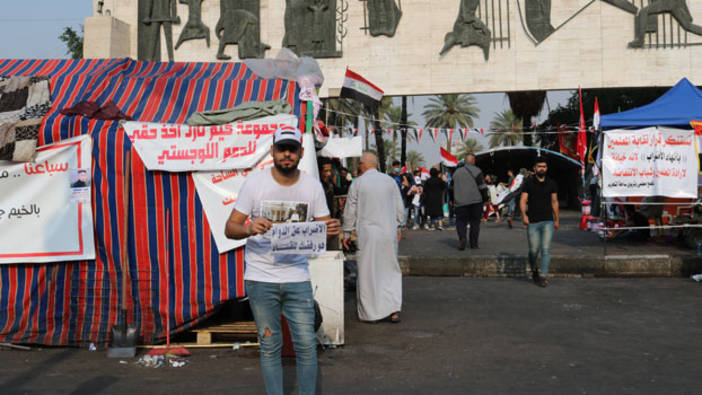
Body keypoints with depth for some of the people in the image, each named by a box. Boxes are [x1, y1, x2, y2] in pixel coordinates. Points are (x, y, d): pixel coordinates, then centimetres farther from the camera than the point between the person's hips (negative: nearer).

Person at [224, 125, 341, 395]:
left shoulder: (312, 186, 2)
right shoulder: (254, 183, -4)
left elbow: (323, 225, 7)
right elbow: (230, 228, -6)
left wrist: (332, 229, -17)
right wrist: (250, 229, -28)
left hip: (298, 278, 2)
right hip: (261, 279, -1)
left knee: (307, 344, 2)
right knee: (270, 346, 8)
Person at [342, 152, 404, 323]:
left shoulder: (357, 183, -4)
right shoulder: (390, 180, 4)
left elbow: (350, 211, 0)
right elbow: (399, 207, 10)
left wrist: (347, 233, 9)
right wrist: (398, 226, 23)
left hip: (367, 234, -3)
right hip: (389, 232, 3)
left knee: (368, 272, 6)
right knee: (390, 271, 11)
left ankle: (370, 312, 12)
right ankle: (393, 309, 4)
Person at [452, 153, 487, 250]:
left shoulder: (457, 172, 12)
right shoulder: (476, 171, -3)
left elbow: (452, 187, 17)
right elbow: (482, 186, -7)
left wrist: (451, 200, 27)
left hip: (460, 202, 2)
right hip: (475, 201, -2)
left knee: (461, 221, 6)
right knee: (475, 222, 8)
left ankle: (462, 238, -19)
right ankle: (474, 243, 8)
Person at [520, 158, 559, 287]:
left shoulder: (551, 183, 8)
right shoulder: (528, 183, 1)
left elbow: (554, 202, 15)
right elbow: (523, 200, -5)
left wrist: (556, 219, 15)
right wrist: (524, 215, -22)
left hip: (548, 221, 1)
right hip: (532, 222, -1)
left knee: (546, 249, -7)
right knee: (534, 250, 3)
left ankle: (542, 277, -5)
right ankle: (534, 270, 31)